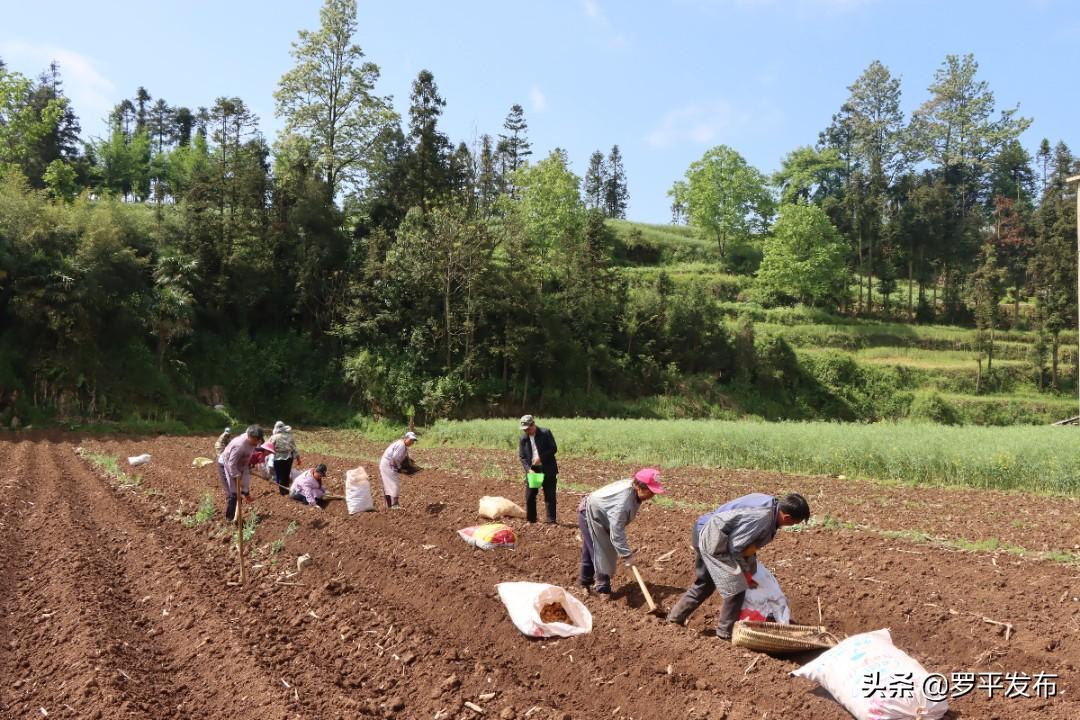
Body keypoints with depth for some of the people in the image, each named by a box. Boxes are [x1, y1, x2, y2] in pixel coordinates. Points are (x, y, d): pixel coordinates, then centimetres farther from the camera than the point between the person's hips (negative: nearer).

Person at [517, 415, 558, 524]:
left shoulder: (545, 433, -8)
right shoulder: (523, 438, 1)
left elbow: (554, 449, -9)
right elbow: (522, 457, 0)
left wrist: (541, 457, -20)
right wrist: (528, 469, -15)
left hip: (547, 469, -3)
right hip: (532, 470, 3)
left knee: (550, 496, 1)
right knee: (530, 496, 5)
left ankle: (551, 521, 7)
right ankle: (531, 519, 19)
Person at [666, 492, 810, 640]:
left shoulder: (771, 502, 1)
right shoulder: (761, 519, -27)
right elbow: (735, 547, -20)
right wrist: (745, 573, -5)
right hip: (713, 541, -10)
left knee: (704, 584, 24)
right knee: (736, 588, -3)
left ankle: (675, 617, 34)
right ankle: (726, 632, 14)